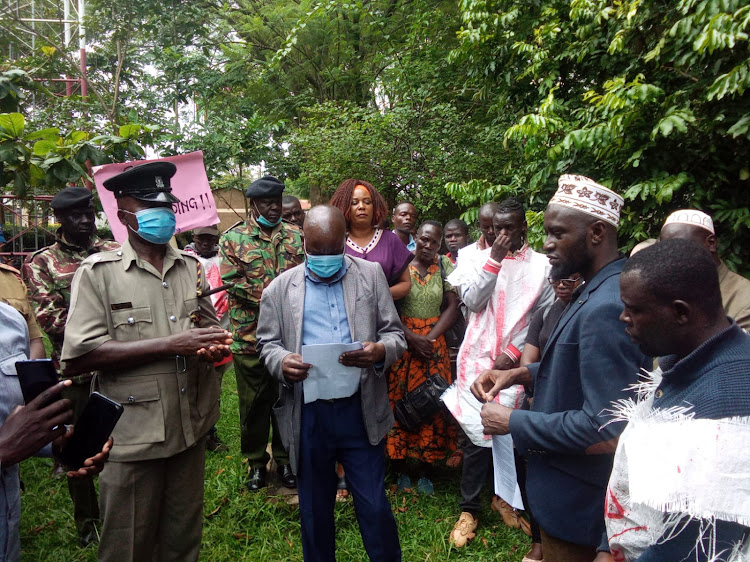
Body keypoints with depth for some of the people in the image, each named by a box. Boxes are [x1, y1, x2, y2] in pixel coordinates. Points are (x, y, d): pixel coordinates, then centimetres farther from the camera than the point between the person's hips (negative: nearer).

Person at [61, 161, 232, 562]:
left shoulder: (191, 267, 10)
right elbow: (78, 357, -15)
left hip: (190, 430, 5)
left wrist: (215, 344, -6)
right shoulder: (98, 272, -7)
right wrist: (172, 344, -18)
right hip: (132, 435, -4)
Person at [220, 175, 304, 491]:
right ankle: (256, 462, 28)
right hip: (249, 335, -2)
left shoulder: (295, 236, 9)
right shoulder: (233, 239, 1)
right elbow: (233, 283, -10)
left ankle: (286, 459, 29)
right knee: (254, 402, 10)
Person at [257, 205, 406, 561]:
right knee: (314, 508, 17)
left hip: (360, 410, -1)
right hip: (306, 414, 1)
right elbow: (268, 342, 8)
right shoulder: (281, 287, 5)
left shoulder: (371, 275, 4)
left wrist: (380, 351, -18)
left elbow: (395, 334, 4)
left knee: (374, 507, 8)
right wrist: (281, 361, -15)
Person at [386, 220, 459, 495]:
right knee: (399, 401, 0)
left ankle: (426, 471, 15)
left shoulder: (445, 265, 6)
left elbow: (452, 306, 2)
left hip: (434, 342, 2)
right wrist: (412, 338, -13)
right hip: (402, 340, -1)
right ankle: (400, 469, 15)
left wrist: (431, 338, -9)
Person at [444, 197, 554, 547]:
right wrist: (495, 258, -10)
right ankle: (469, 509, 16)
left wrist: (514, 352, -8)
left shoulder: (542, 265, 1)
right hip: (478, 358, 0)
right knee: (478, 435, 3)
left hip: (516, 361, 0)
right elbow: (472, 301, -6)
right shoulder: (479, 258, 5)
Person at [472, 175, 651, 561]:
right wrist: (524, 374, -1)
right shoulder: (599, 289, 3)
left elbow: (603, 428, -30)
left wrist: (512, 423, -20)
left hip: (576, 497, -9)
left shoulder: (605, 308, -29)